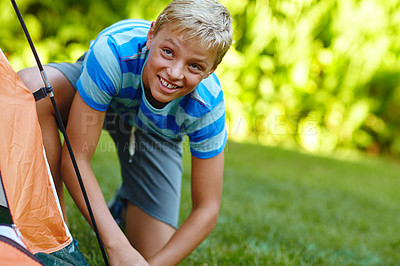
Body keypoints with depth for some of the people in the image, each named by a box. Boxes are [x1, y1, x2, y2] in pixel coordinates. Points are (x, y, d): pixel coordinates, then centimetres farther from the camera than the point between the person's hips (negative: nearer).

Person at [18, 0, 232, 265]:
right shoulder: (113, 51, -42)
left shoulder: (208, 105, -35)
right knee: (30, 86, -36)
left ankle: (126, 203, 27)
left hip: (155, 132, 1)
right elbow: (76, 158, -36)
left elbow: (207, 210, -24)